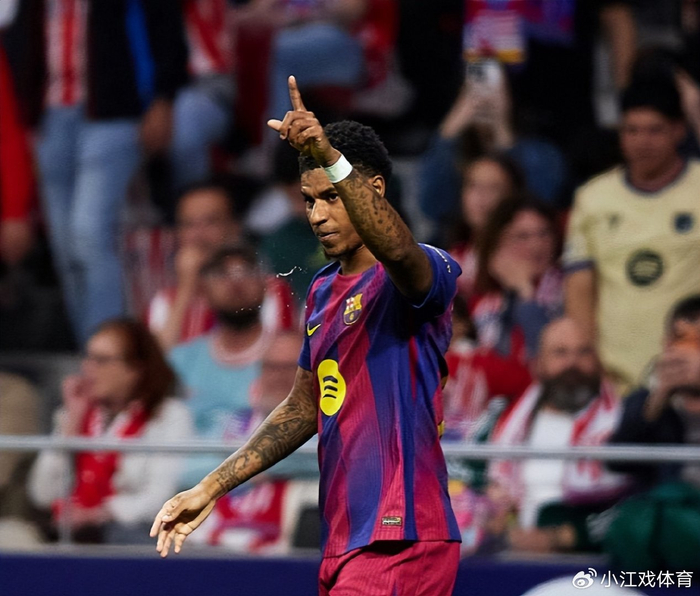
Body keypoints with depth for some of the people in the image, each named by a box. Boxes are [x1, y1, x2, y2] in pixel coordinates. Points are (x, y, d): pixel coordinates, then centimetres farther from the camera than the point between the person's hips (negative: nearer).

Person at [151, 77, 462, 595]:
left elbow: (398, 252, -35)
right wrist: (212, 488, 25)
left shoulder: (424, 274, -9)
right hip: (345, 547, 8)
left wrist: (331, 160, -48)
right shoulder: (323, 291, 17)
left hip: (401, 546, -8)